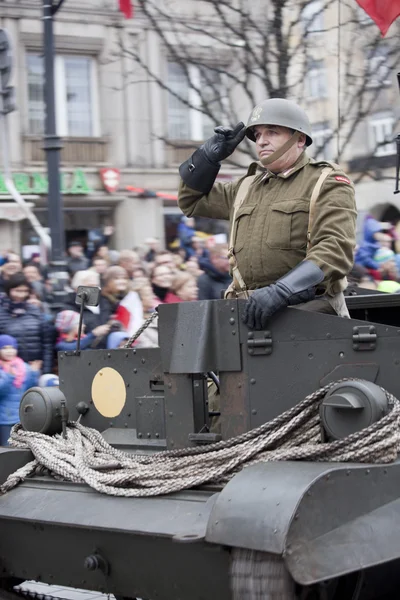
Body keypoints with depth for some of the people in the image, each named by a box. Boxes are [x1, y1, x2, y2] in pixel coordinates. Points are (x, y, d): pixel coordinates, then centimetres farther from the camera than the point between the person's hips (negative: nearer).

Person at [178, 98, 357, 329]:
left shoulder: (327, 184, 4)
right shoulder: (246, 188, 22)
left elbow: (337, 250, -11)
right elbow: (191, 201, 36)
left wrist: (280, 291, -23)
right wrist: (209, 156, 19)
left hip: (309, 309, -5)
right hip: (251, 309, 5)